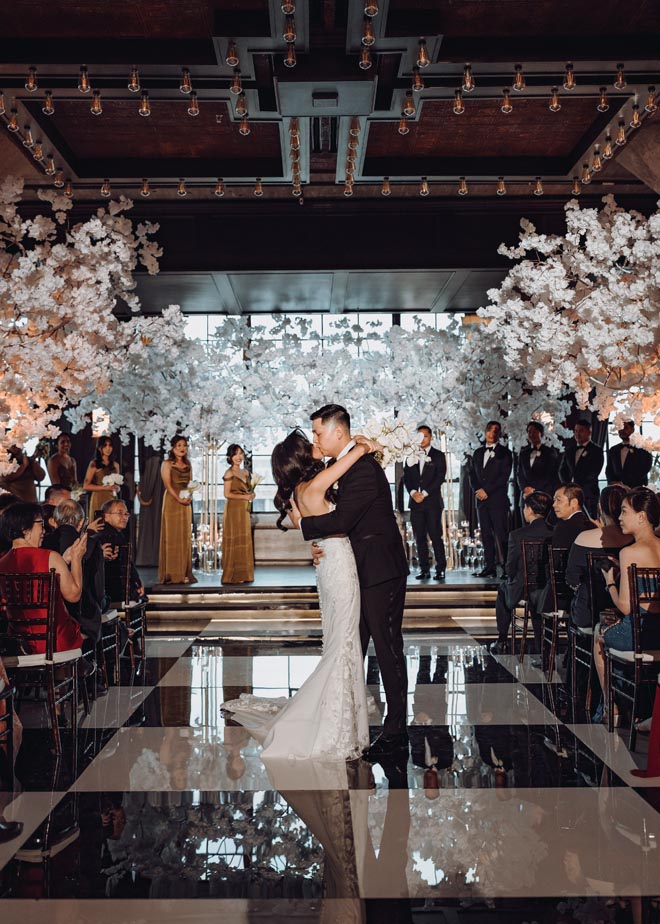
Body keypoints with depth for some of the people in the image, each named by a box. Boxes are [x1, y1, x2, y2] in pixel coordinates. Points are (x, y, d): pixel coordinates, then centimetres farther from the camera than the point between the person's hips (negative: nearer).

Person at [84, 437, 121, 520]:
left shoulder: (115, 465, 14)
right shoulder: (94, 464, 0)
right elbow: (86, 486, -6)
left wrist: (116, 488, 1)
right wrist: (104, 487, -12)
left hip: (112, 499, 4)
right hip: (99, 499, -4)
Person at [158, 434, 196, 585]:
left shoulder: (188, 464, 16)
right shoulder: (167, 464, -2)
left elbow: (191, 483, 13)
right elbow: (168, 485, -11)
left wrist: (189, 497, -6)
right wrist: (178, 498, -22)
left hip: (186, 503, 6)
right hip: (171, 501, -6)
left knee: (185, 537, 6)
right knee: (172, 537, -5)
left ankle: (184, 573, 11)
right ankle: (172, 574, -3)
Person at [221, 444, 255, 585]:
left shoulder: (245, 472, 14)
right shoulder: (229, 473, -8)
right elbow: (227, 494, -12)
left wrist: (251, 494, 1)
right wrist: (244, 496, -15)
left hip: (244, 510, 8)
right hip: (233, 509, -8)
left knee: (245, 541, 9)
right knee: (234, 541, -5)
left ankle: (243, 575, 15)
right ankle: (232, 576, 1)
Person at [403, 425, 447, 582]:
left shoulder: (438, 456, 5)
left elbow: (440, 477, -4)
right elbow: (406, 477, 11)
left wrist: (424, 493, -12)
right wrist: (413, 492, -7)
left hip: (432, 501, -3)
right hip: (416, 502, 4)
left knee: (436, 536, -7)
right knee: (420, 537, 2)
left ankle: (440, 569, -3)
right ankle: (424, 569, 6)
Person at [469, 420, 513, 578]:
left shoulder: (504, 453, 1)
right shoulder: (478, 453, 19)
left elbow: (504, 476, -7)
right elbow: (472, 474, 18)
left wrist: (486, 490, -11)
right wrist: (477, 490, 0)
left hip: (498, 499, -5)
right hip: (482, 500, 5)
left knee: (501, 535, -9)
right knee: (486, 535, 4)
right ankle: (489, 566, 7)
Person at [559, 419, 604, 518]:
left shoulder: (596, 451, 2)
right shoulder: (569, 450, 18)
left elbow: (593, 474, -7)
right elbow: (562, 470, 13)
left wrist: (577, 486, -14)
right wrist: (568, 485, -5)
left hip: (588, 495, -4)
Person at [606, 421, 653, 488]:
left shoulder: (643, 448, 3)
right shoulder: (613, 450, 17)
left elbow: (645, 469, -7)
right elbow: (609, 470, 15)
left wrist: (623, 483, -15)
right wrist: (612, 482, -8)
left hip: (636, 489, -3)